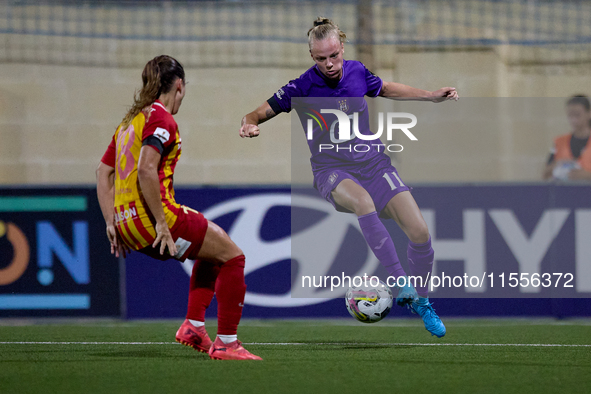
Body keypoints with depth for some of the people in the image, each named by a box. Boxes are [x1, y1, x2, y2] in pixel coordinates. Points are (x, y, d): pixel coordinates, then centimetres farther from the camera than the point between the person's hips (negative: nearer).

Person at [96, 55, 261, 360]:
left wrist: (112, 224, 16)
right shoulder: (160, 118, -10)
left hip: (127, 223, 9)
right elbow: (146, 170, -23)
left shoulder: (130, 121, 18)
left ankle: (193, 326, 18)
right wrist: (161, 223, -21)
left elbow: (103, 173, 19)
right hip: (152, 216, -9)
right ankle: (226, 344, -3)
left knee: (212, 250, 28)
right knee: (232, 256, 1)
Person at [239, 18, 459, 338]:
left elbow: (387, 89, 22)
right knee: (362, 200, -41)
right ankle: (401, 284, -36)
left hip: (373, 163, 4)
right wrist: (249, 124, -28)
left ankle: (420, 300, 16)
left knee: (419, 232, -12)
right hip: (332, 170, -4)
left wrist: (432, 96, 15)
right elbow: (260, 113, -5)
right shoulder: (302, 87, -11)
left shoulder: (357, 72, 1)